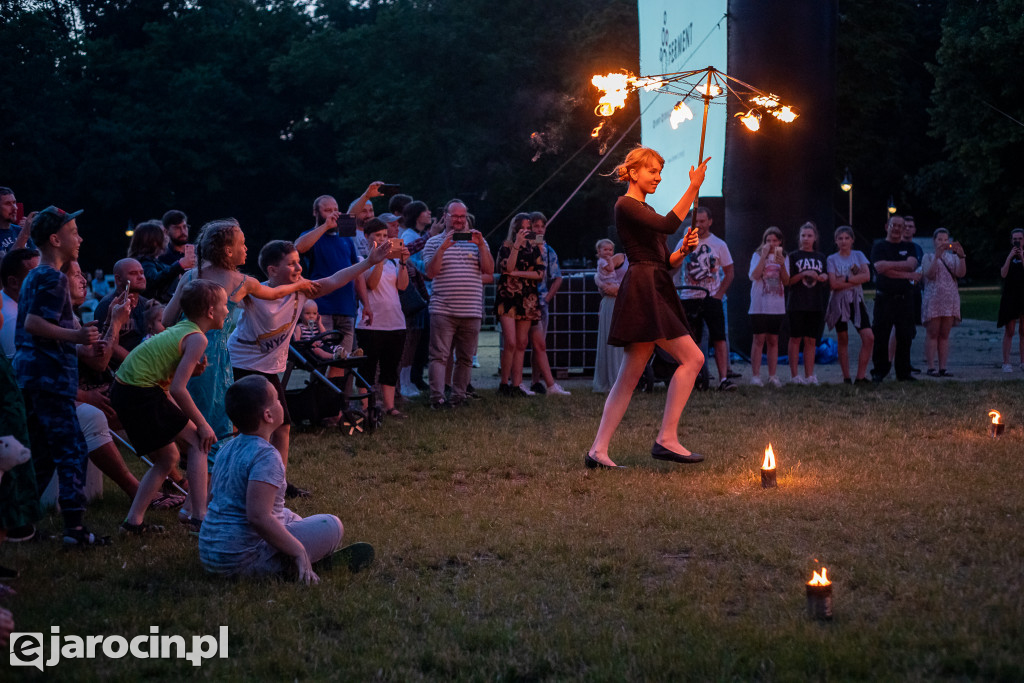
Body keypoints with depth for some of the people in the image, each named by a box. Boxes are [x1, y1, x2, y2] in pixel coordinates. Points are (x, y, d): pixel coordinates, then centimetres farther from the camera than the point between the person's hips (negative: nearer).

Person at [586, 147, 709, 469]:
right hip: (643, 292, -10)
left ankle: (598, 450, 5)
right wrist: (693, 188, -17)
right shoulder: (625, 206, -5)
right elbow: (668, 224, -20)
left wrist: (683, 251, 4)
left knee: (629, 378, 6)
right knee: (692, 358, -12)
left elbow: (664, 262, 23)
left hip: (657, 294, 10)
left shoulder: (645, 210, 24)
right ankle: (666, 439, -12)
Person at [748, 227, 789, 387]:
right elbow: (754, 275, -14)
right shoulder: (757, 255, 2)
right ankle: (755, 375, -3)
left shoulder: (782, 257, 11)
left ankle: (772, 376, 8)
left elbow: (786, 282, 2)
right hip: (759, 305, -3)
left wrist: (782, 265, -12)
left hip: (777, 306, 3)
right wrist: (764, 256, -15)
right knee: (759, 339, -5)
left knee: (773, 340, 5)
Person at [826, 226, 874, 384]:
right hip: (839, 302, -2)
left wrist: (846, 279, -13)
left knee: (869, 337, -11)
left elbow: (867, 276, -7)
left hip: (856, 300, 2)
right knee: (843, 340, 3)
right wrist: (856, 280, -11)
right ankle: (846, 378, 9)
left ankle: (860, 376, -6)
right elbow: (833, 284, -12)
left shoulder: (859, 255, 8)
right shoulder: (832, 260, 1)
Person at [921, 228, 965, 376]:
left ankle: (943, 367, 4)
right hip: (933, 299, -3)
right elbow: (929, 274, -11)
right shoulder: (928, 257, 6)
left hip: (950, 299, 3)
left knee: (944, 335, 3)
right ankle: (931, 367, -4)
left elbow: (961, 273, -3)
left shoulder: (953, 258, 14)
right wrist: (937, 256, -20)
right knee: (932, 334, -4)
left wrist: (961, 256, -17)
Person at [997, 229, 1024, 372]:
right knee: (1009, 331, -4)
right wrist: (1010, 256, -14)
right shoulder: (1007, 257, 7)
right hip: (1010, 296, -1)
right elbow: (1003, 274, -9)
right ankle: (1006, 363, -3)